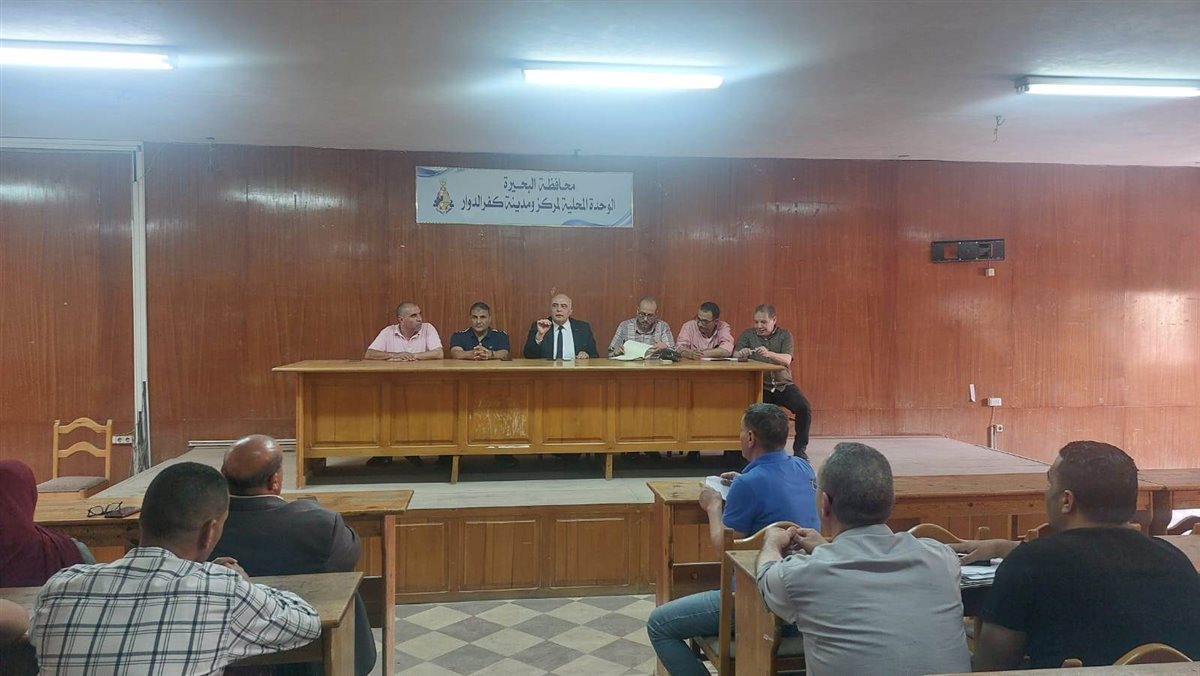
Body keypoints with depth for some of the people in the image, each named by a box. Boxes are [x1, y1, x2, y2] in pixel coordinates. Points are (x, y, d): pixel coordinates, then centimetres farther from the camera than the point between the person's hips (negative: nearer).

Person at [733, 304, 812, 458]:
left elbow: (787, 360, -11)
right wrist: (741, 354, -32)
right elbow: (735, 355, -7)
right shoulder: (747, 335, 7)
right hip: (760, 386, -1)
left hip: (783, 385, 1)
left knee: (804, 407, -21)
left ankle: (800, 448, -2)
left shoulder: (784, 335, 5)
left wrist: (769, 354, -32)